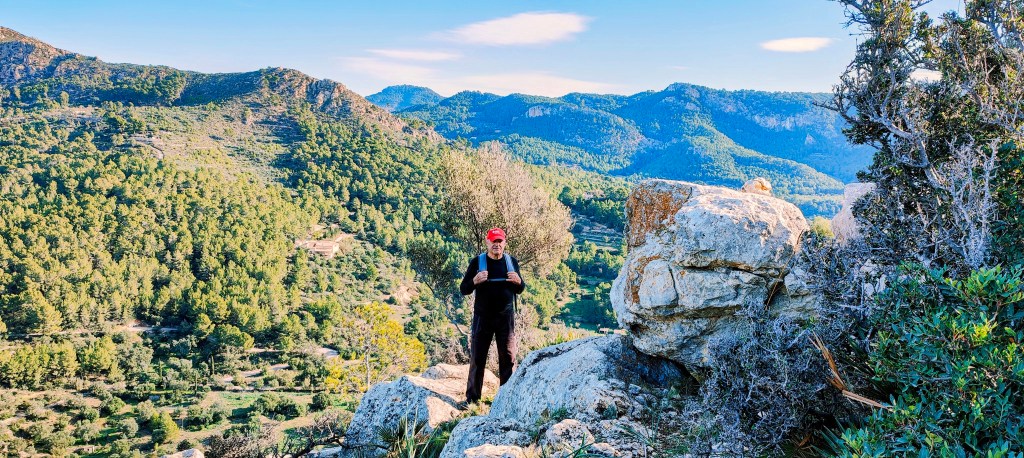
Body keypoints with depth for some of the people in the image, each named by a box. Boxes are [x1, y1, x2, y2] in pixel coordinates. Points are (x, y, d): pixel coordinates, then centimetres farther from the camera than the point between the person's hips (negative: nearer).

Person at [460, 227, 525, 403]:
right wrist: (475, 281, -22)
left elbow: (519, 290, 13)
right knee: (477, 358, 3)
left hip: (506, 317, 2)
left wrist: (518, 281, -10)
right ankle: (472, 399, 11)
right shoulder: (477, 262, -2)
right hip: (482, 317, -2)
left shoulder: (512, 261, 6)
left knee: (508, 358, 4)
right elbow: (463, 290, -2)